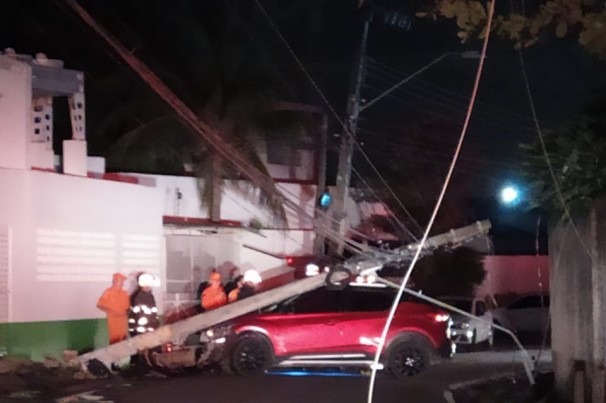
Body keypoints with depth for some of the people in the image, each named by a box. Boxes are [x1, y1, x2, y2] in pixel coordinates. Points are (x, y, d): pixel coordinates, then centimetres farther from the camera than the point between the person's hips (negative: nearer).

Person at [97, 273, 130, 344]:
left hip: (123, 321, 5)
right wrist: (111, 312, -14)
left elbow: (128, 306, 21)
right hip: (113, 321, -5)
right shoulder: (108, 292, -3)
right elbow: (99, 305, -4)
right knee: (115, 341, -10)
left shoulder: (124, 293, 11)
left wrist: (127, 312, -2)